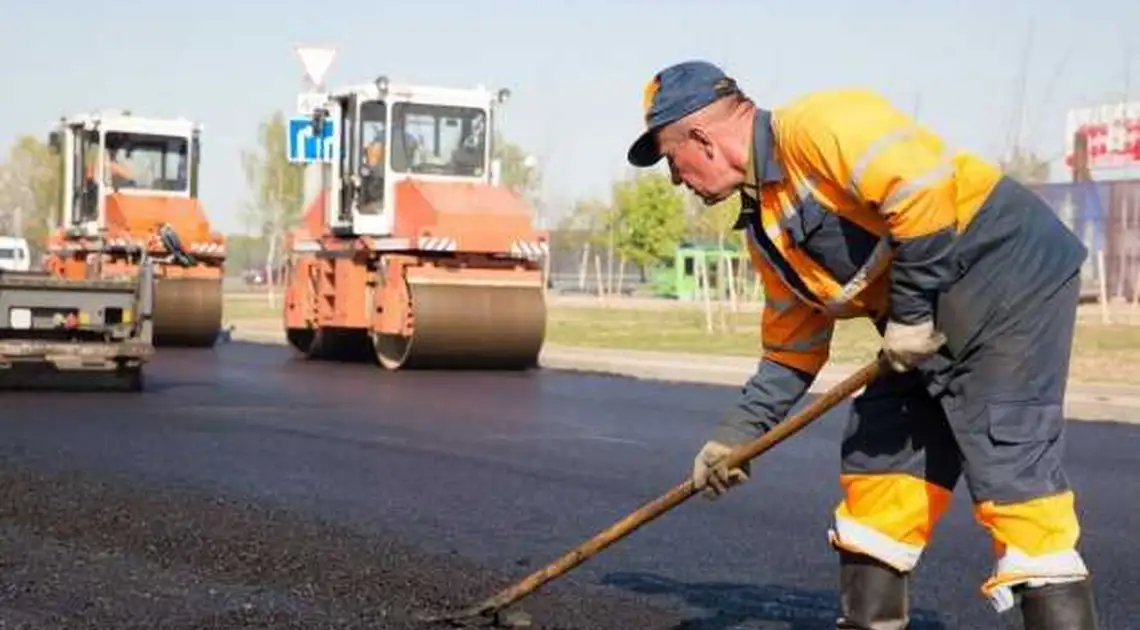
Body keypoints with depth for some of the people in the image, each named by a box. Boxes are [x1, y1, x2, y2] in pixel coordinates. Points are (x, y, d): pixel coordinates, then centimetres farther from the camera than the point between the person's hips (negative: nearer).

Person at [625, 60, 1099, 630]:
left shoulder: (812, 125, -16)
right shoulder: (763, 230, 14)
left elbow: (920, 186, -27)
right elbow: (791, 349, 20)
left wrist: (911, 310, -19)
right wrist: (735, 435, 16)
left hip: (1010, 271, -10)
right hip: (929, 323, 10)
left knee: (1010, 469, -15)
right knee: (875, 464, 11)